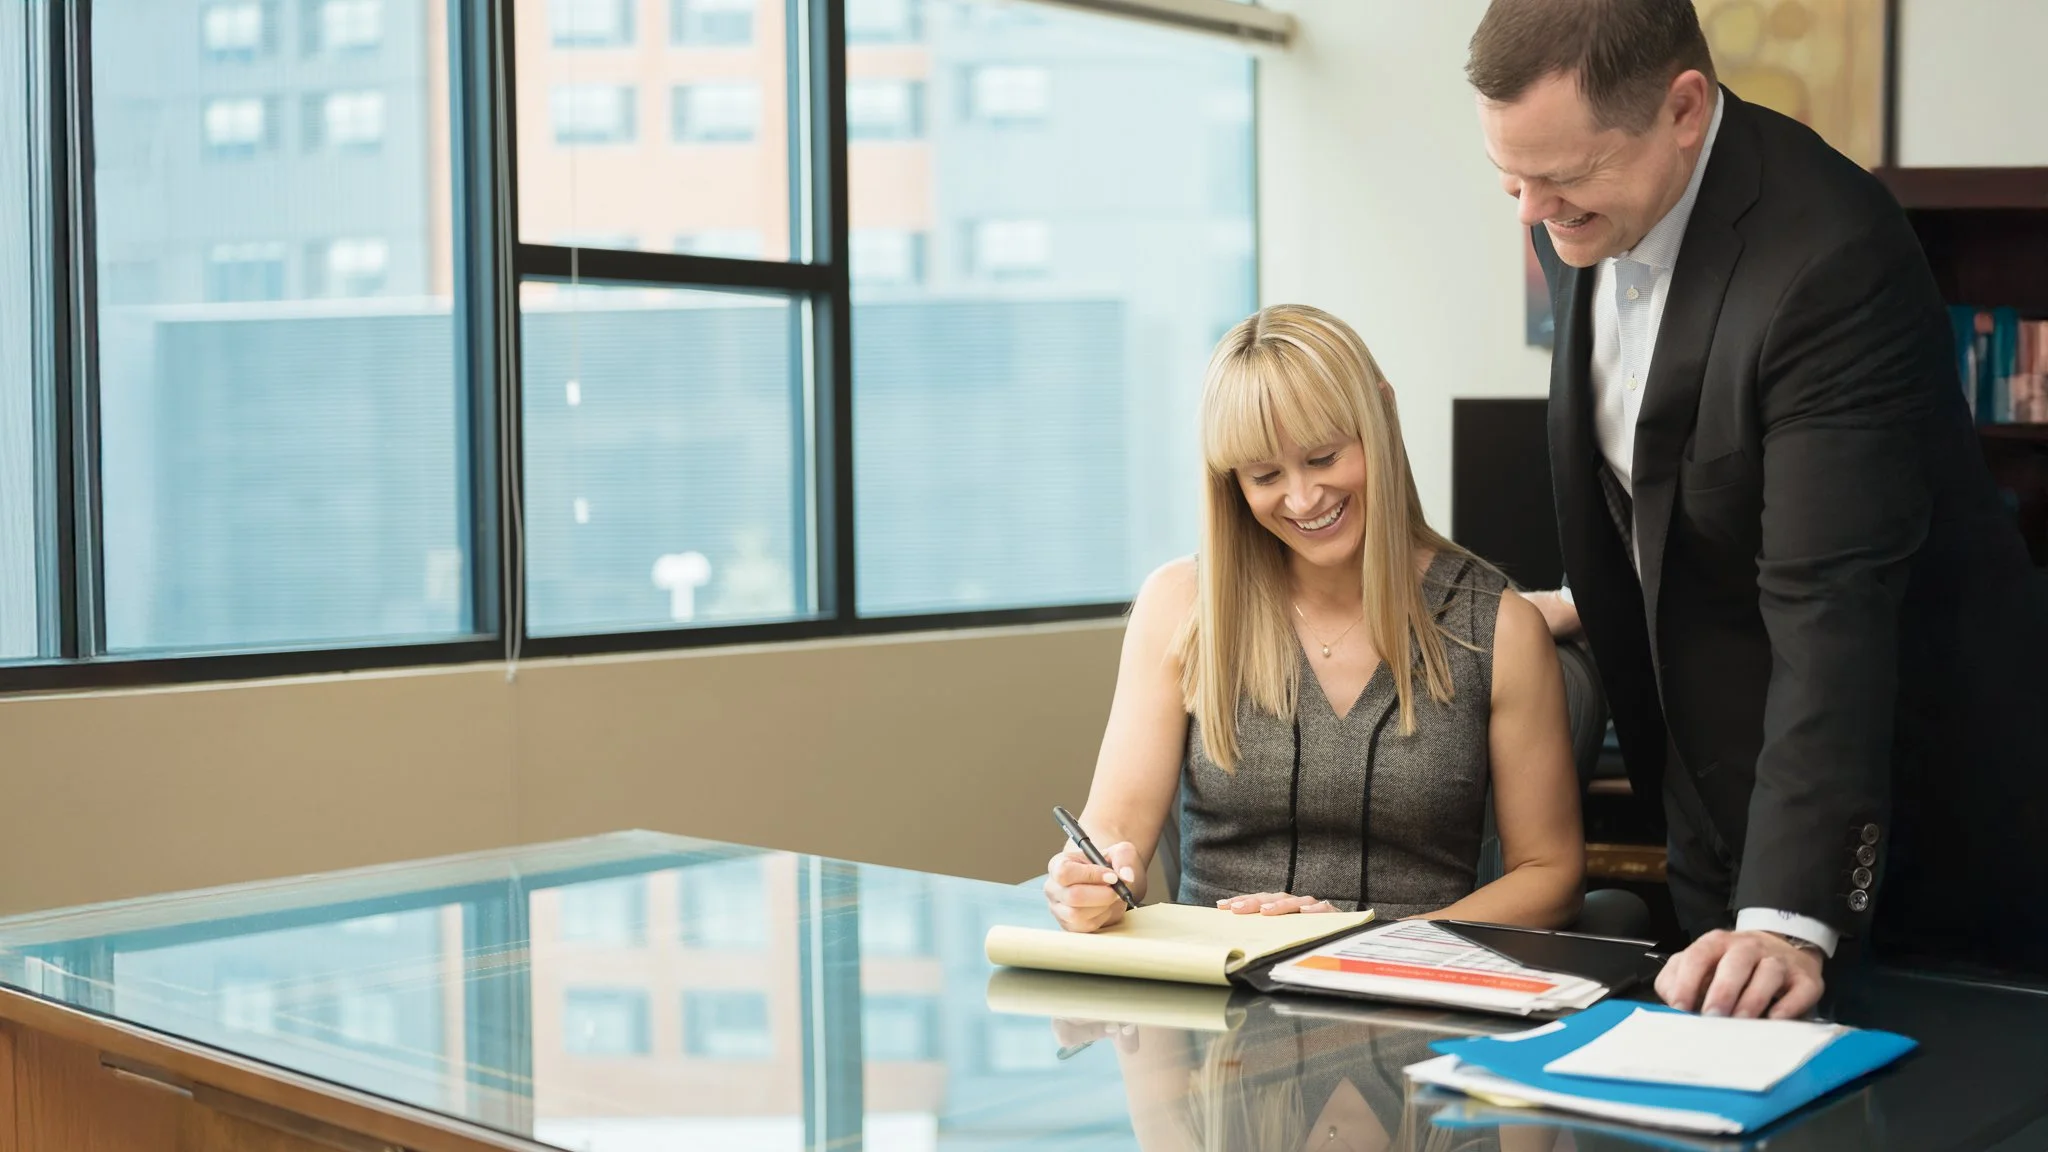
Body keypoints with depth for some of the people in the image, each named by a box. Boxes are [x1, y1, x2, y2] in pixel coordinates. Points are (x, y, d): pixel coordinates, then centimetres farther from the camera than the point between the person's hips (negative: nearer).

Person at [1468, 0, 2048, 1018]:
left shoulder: (1835, 261, -30)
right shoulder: (1582, 211, -4)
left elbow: (1831, 606, -36)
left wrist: (1789, 915, -41)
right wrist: (1601, 599, 16)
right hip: (1718, 780, 7)